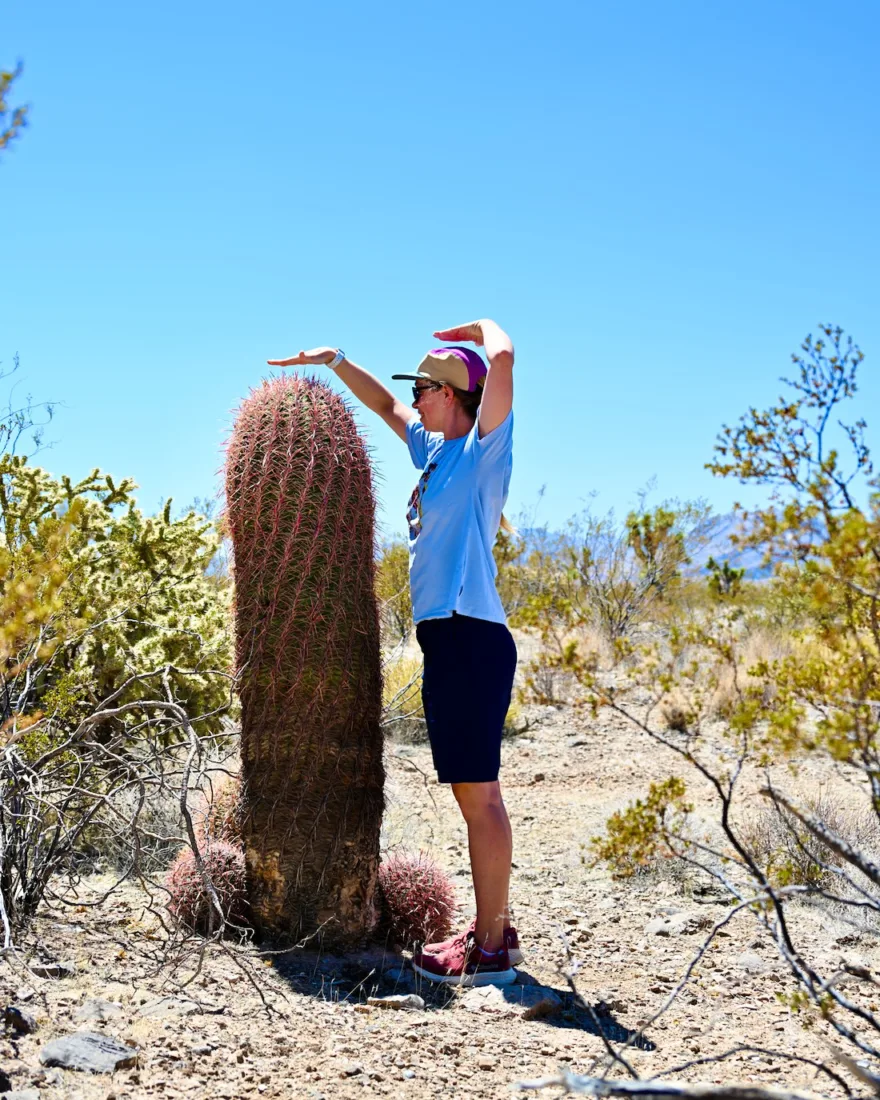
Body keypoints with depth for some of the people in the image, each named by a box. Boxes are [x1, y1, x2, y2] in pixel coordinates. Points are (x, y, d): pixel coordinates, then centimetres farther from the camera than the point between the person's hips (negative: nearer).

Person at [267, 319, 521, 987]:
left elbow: (503, 357, -17)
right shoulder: (435, 450, 19)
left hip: (473, 636, -9)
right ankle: (495, 930, 20)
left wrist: (481, 328, 3)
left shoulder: (484, 448, -4)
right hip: (447, 638, 9)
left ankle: (491, 950, -5)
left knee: (479, 792, -8)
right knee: (472, 792, 12)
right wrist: (335, 361, 30)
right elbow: (384, 405, 36)